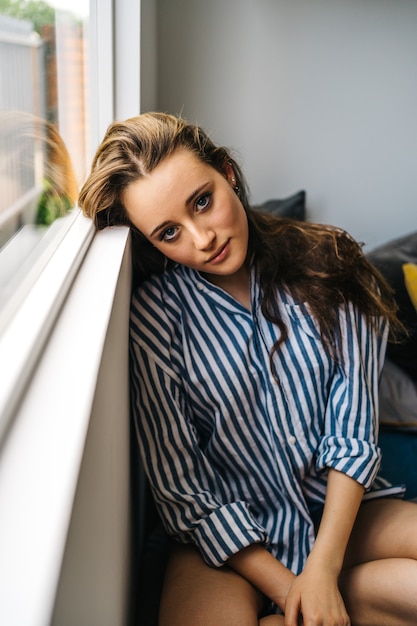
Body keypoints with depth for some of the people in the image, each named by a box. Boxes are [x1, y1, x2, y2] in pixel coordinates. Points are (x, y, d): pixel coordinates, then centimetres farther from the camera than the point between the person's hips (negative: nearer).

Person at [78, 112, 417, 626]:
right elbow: (179, 483, -9)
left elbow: (352, 428, -8)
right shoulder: (154, 315, -12)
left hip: (342, 508, 3)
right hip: (228, 532, -2)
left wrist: (323, 569, -16)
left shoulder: (325, 266, -5)